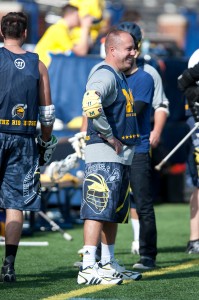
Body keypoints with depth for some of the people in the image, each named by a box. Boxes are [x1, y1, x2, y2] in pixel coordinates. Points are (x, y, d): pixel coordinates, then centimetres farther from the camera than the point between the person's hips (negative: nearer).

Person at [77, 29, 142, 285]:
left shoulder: (118, 77, 19)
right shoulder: (105, 75, -14)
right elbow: (91, 106, -31)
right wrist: (111, 138, -22)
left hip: (120, 156, 11)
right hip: (104, 156, -10)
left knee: (113, 212, 16)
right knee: (99, 210, -12)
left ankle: (108, 264, 24)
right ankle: (88, 268, -15)